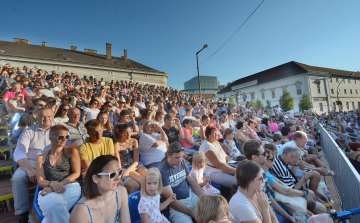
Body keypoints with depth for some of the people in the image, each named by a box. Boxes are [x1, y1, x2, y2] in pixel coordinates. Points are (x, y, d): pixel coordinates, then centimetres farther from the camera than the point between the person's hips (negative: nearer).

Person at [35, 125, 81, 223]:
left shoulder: (72, 151, 8)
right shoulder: (41, 158, 14)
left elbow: (76, 173, 2)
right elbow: (40, 181, 9)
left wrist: (60, 184, -12)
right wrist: (52, 184, -14)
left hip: (70, 186, -1)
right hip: (49, 191, 2)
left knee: (53, 209, -34)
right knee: (53, 204, -35)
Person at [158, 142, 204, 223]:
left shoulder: (182, 162, 1)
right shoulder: (163, 171, -19)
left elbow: (192, 182, 8)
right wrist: (192, 213, -22)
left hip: (190, 196, 6)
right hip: (177, 204, -6)